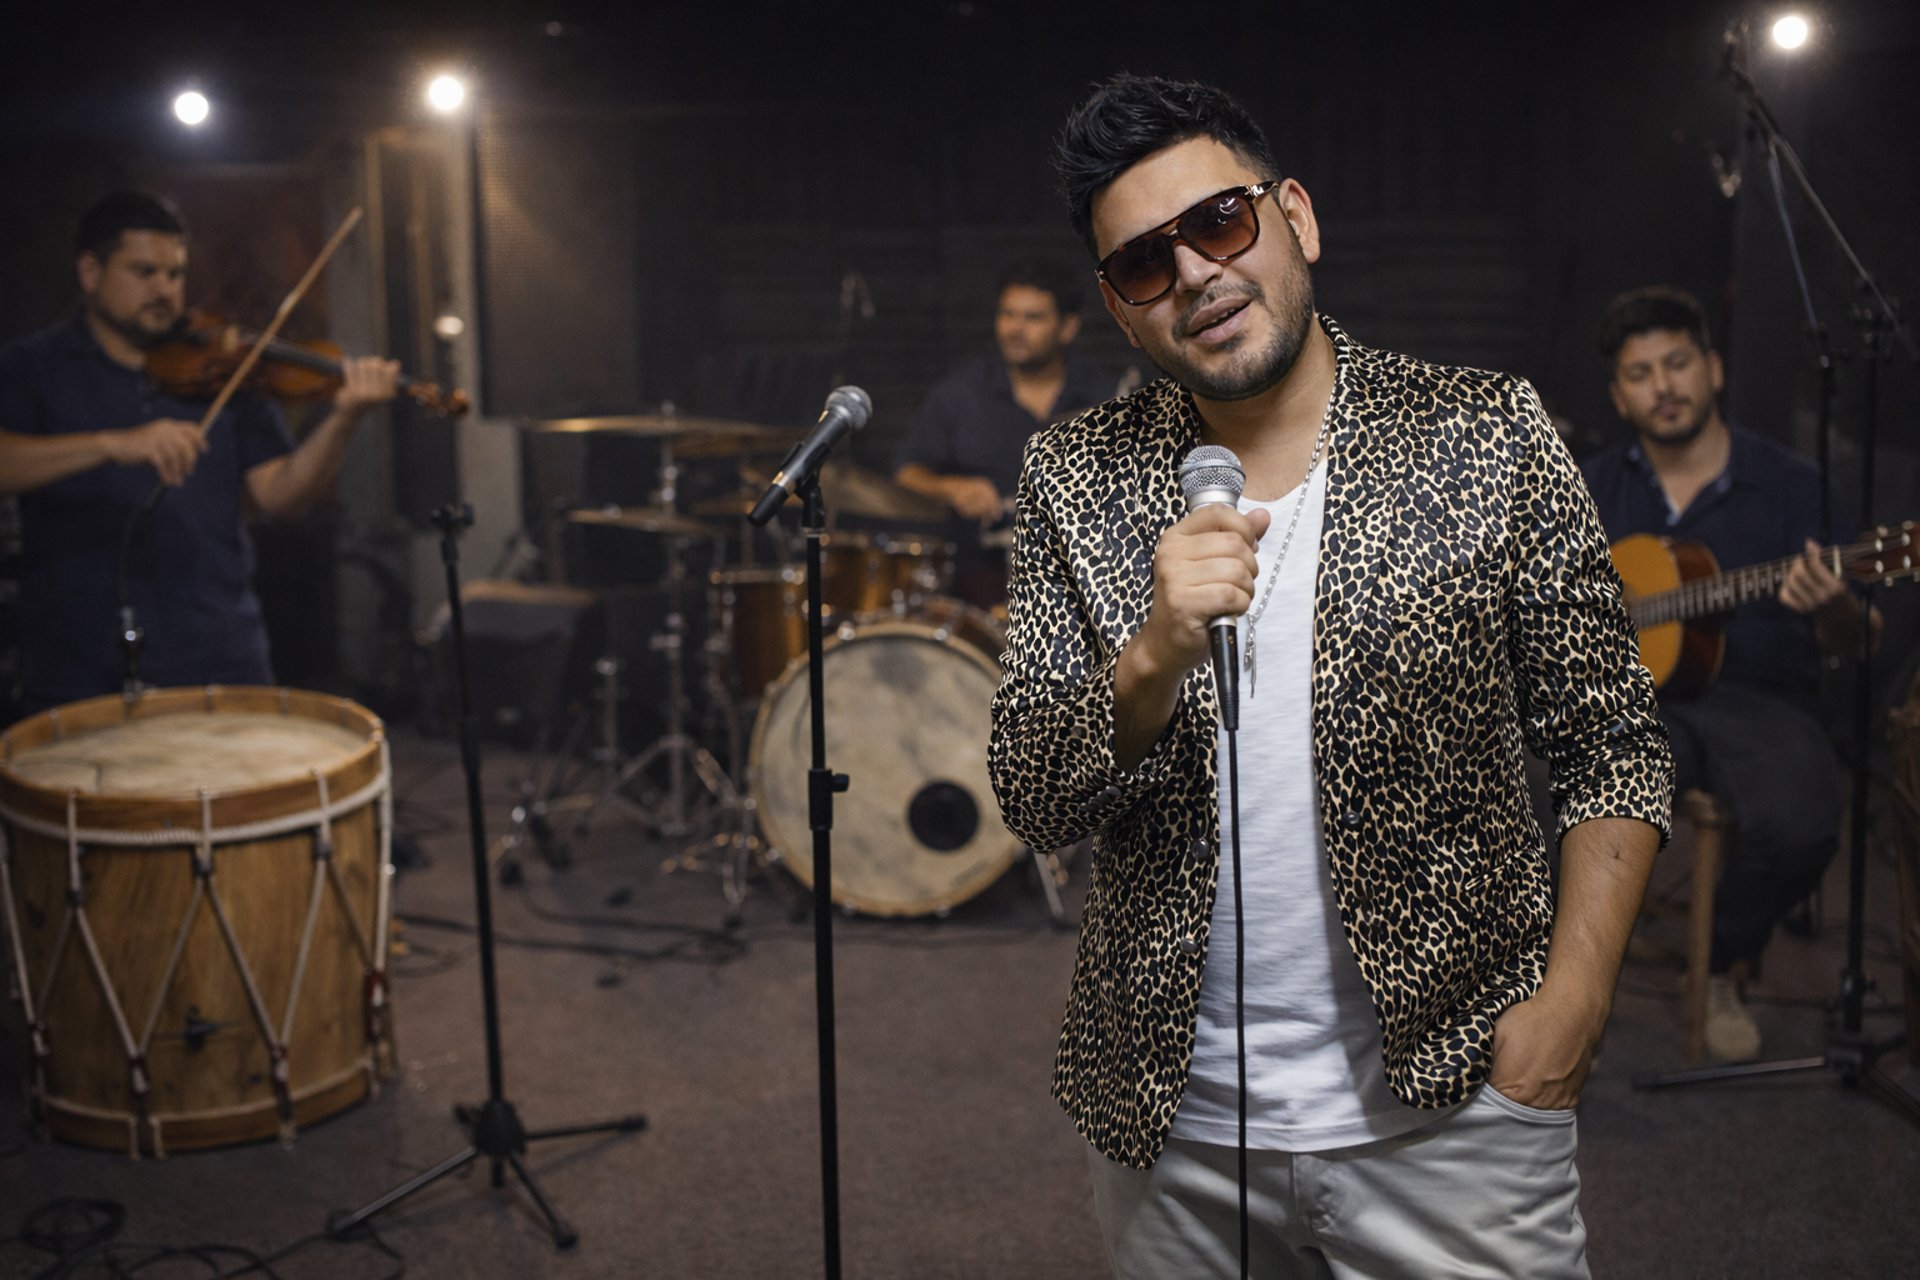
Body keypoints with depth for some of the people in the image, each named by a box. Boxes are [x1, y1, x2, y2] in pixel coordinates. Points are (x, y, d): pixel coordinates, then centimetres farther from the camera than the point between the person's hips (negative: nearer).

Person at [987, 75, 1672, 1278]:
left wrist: (1573, 999, -11)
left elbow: (1614, 747, -1)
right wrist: (1156, 655, -22)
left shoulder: (1486, 438, -4)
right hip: (1172, 1119, 2)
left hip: (1450, 1103, -1)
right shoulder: (1079, 481, 1)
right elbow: (1034, 797, -5)